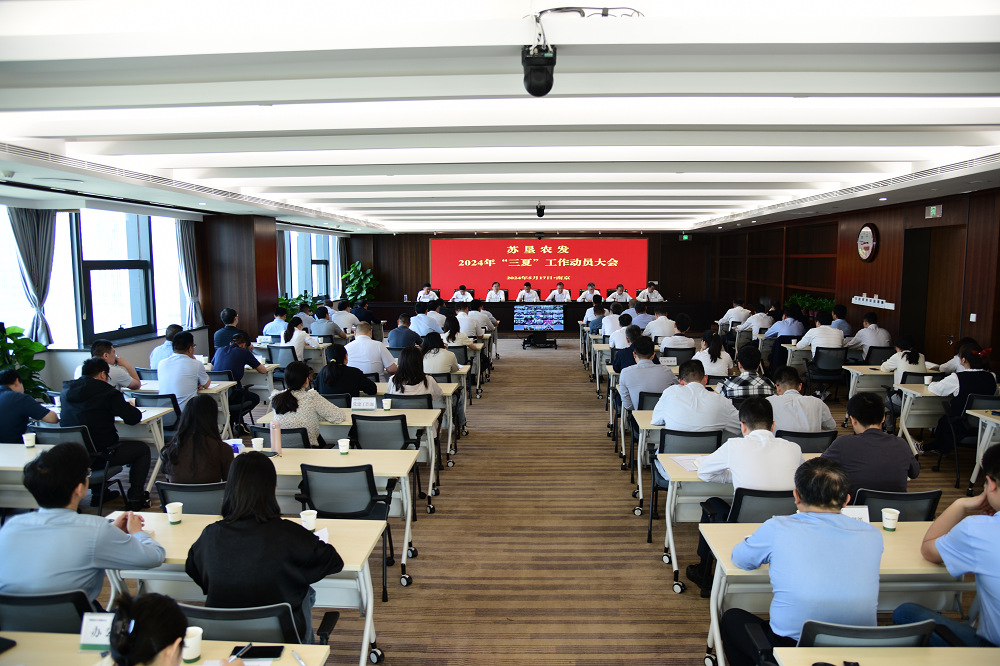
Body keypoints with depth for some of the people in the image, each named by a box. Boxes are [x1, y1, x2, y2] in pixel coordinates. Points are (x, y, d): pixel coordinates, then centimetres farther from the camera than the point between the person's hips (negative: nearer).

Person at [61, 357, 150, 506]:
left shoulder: (66, 390, 4)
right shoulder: (107, 392, -14)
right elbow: (134, 418, -13)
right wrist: (125, 407, 9)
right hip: (99, 456, -7)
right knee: (142, 449, 15)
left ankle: (98, 493, 39)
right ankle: (135, 498, 17)